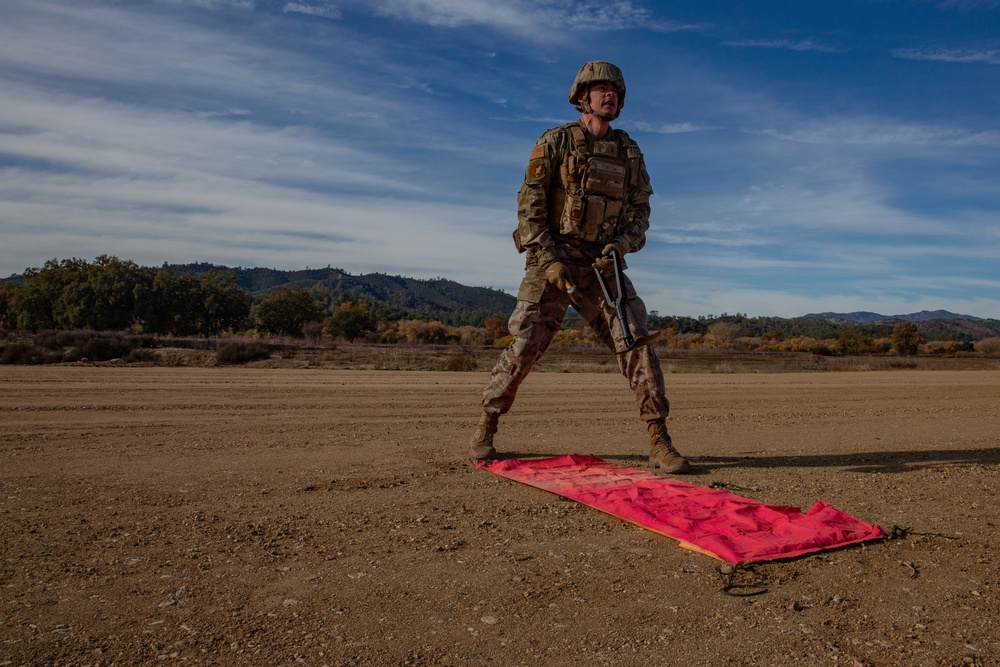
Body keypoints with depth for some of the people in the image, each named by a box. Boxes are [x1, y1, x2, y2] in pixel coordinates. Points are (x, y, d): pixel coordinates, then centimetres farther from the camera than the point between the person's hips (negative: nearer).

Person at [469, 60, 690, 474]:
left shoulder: (629, 152, 11)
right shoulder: (555, 142, -1)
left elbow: (641, 209, 11)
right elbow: (529, 206, -6)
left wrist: (620, 244, -9)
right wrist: (549, 261, -15)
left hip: (602, 264, 3)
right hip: (551, 261, -3)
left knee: (636, 341, -9)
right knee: (524, 347, -4)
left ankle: (659, 443, -4)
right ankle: (485, 428, 15)